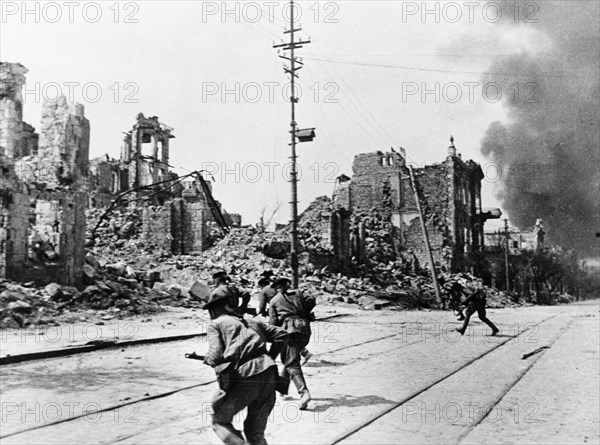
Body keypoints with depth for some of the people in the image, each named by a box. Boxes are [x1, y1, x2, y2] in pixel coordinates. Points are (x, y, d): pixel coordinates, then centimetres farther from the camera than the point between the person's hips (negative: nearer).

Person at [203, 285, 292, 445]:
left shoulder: (215, 324, 10)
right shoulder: (252, 322, 26)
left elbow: (216, 357, -5)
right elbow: (284, 336, 22)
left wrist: (207, 359, 16)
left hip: (243, 378, -5)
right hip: (268, 373, 5)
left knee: (219, 421, 19)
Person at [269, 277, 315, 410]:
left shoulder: (274, 300, 15)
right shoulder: (298, 293, 21)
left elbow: (273, 322, 8)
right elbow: (311, 301, 4)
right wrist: (304, 313, 19)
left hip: (290, 327, -4)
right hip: (305, 328, 4)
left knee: (292, 363, -9)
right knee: (289, 359, 24)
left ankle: (304, 392, -29)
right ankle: (281, 387, 34)